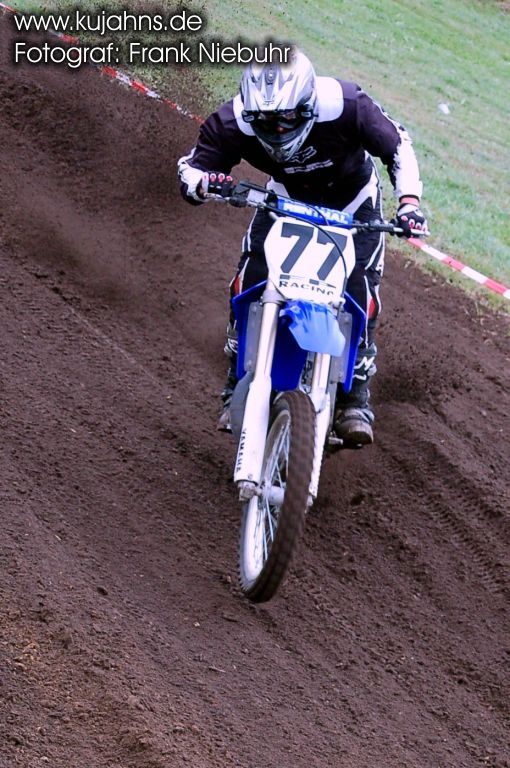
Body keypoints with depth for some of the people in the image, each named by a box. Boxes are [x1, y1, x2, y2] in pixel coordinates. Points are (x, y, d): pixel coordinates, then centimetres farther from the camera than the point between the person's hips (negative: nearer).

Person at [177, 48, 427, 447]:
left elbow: (397, 144, -22)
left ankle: (355, 398, 2)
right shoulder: (236, 120, -32)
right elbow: (193, 163, -22)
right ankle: (238, 388, 6)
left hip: (353, 198, -1)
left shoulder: (345, 104, -36)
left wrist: (409, 200, -33)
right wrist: (203, 182, -46)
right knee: (247, 286, -13)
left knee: (361, 294, -15)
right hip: (285, 197, 1)